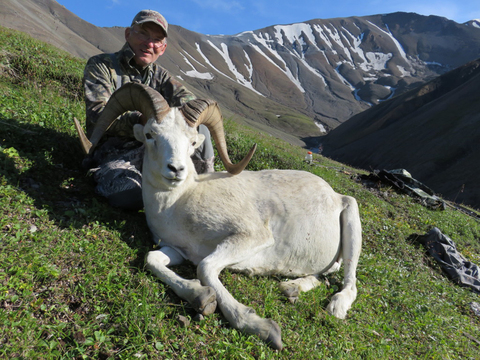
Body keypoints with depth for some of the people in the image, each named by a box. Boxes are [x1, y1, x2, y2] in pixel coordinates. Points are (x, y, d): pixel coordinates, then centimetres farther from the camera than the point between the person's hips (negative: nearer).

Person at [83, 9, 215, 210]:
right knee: (129, 194, -38)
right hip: (114, 154, -4)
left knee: (199, 131, -21)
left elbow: (189, 101, -2)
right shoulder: (101, 66, 2)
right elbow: (99, 113, -13)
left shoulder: (159, 76, 16)